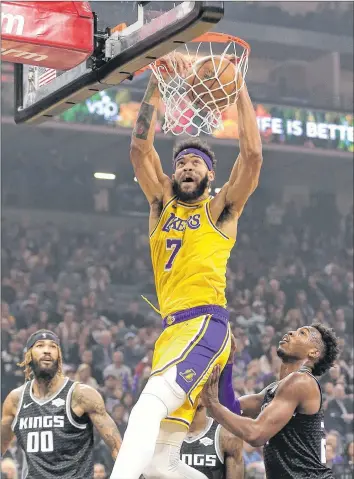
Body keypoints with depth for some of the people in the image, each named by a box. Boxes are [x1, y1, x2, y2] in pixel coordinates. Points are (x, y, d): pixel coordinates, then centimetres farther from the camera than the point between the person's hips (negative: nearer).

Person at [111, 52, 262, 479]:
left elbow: (252, 155, -7)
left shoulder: (221, 209, 7)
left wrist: (240, 90, -4)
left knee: (151, 402, -32)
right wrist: (155, 85, 0)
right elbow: (140, 149, 8)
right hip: (172, 327, 6)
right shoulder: (163, 204, 19)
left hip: (205, 322, -6)